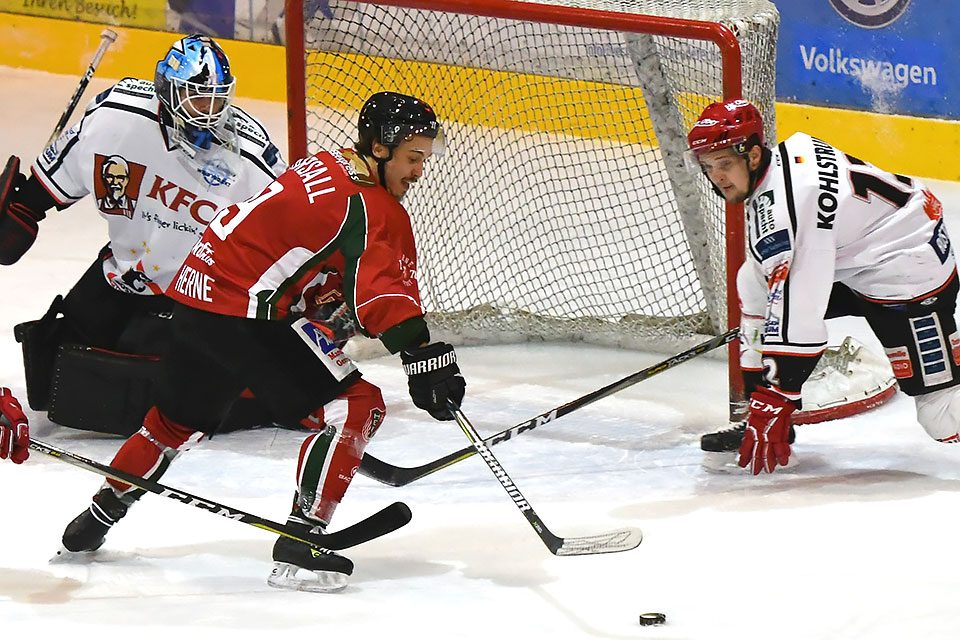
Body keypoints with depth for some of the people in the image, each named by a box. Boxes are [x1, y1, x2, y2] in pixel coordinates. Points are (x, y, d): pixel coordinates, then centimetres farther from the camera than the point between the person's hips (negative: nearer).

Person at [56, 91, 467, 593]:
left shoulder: (329, 166, 15)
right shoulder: (366, 205, -15)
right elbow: (384, 292, -25)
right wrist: (425, 358, -29)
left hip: (198, 289, 10)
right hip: (247, 311, -10)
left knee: (178, 420, 28)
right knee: (355, 405, -10)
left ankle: (97, 519, 43)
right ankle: (300, 547, -13)